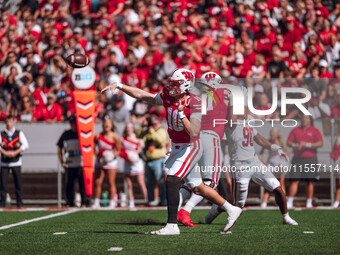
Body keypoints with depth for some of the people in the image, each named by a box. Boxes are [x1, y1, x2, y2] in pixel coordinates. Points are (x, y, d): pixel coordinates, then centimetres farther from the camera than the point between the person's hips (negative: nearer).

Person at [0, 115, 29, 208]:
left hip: (16, 161, 0)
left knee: (18, 183, -2)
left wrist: (15, 153, -14)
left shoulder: (19, 133, 6)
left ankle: (19, 203, 3)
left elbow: (25, 145, -4)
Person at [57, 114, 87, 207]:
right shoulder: (66, 134, 7)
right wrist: (62, 161, 6)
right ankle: (69, 203, 9)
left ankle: (84, 202, 1)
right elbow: (59, 148, 13)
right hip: (69, 164, 1)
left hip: (82, 164, -1)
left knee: (83, 184, -4)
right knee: (69, 184, 2)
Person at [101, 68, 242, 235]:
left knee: (171, 181, -19)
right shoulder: (167, 97, 0)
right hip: (177, 148, 8)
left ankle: (172, 225, -18)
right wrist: (119, 86, -1)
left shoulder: (193, 105, -20)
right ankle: (231, 210, 24)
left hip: (190, 148, -8)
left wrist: (181, 113, -30)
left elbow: (193, 133, -28)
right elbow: (141, 95, 4)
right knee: (198, 188, 12)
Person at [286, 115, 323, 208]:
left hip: (310, 158, -1)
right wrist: (295, 145, -12)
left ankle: (309, 203, 7)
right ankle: (289, 202, -6)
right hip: (297, 159, 1)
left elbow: (320, 143, -6)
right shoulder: (295, 130, 12)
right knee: (294, 180, -6)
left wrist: (307, 145, -16)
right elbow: (288, 142, 9)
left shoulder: (315, 131, 4)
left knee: (309, 181, 0)